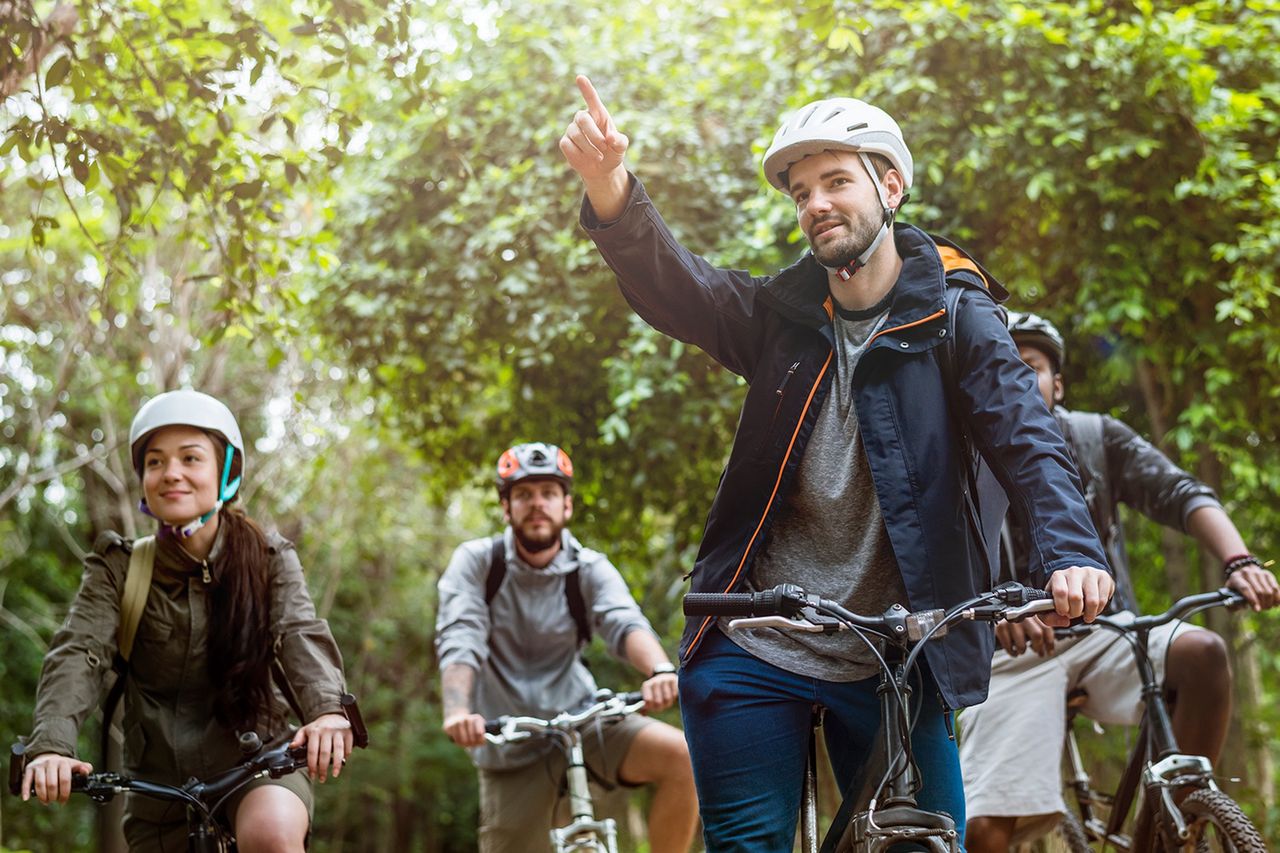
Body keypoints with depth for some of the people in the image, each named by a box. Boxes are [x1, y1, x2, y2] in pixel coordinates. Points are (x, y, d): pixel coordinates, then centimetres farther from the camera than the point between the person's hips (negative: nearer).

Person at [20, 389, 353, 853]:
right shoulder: (118, 567, -2)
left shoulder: (269, 559, -2)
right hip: (161, 777, 2)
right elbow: (79, 654, -16)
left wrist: (328, 709, -40)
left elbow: (301, 636, -18)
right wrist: (50, 745, -35)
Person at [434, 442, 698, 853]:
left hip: (581, 722, 1)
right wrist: (457, 710, -40)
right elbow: (458, 641, -20)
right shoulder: (476, 562, -7)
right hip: (512, 746, 0)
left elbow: (625, 623, -24)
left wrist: (661, 671, -46)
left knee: (682, 758, -23)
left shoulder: (589, 569, -5)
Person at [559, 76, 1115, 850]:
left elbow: (1025, 435, -14)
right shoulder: (780, 313, 5)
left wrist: (1071, 550, -34)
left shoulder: (954, 317, -1)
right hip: (754, 649, 2)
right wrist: (613, 192, -34)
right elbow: (676, 286, -13)